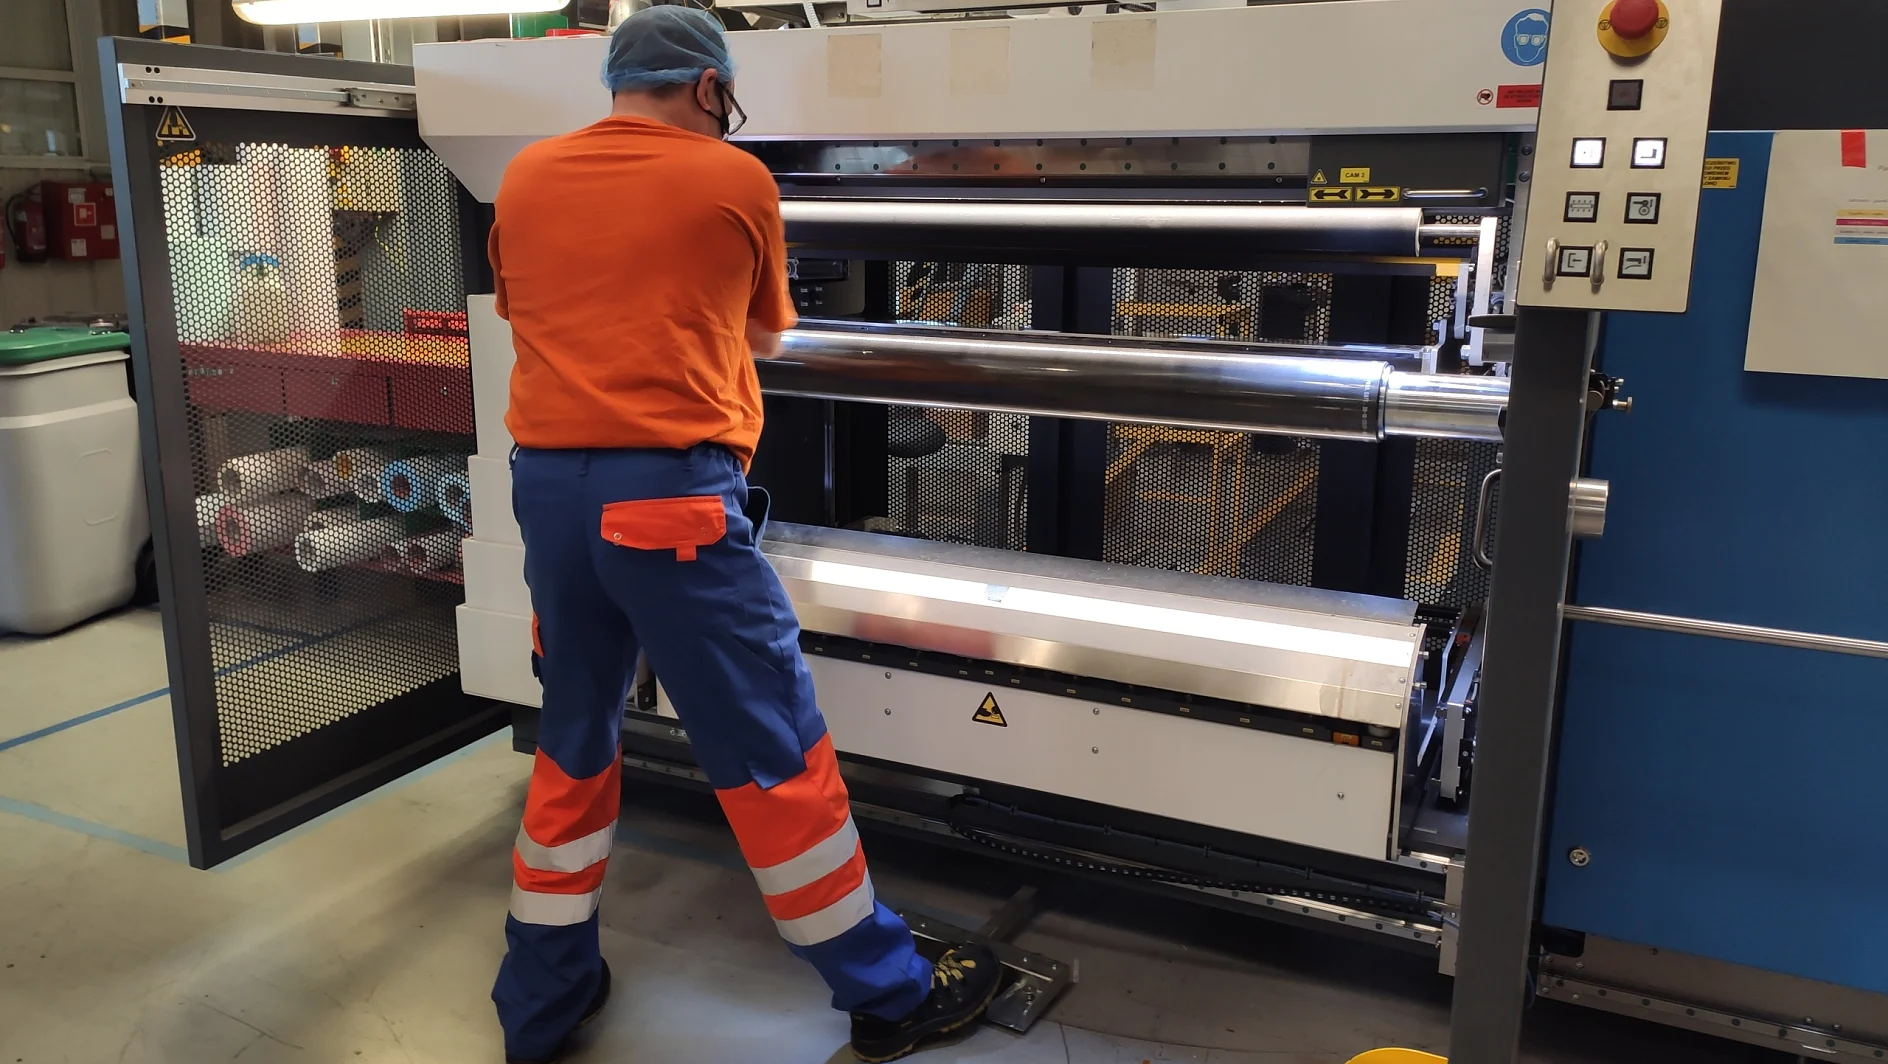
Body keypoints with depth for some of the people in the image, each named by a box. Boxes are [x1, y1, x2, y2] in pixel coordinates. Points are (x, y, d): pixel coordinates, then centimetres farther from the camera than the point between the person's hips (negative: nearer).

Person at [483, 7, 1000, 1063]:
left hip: (548, 487, 6)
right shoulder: (733, 180, 0)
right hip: (670, 495, -5)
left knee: (574, 740, 19)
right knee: (773, 749, 3)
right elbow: (764, 336, 14)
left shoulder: (525, 178, 11)